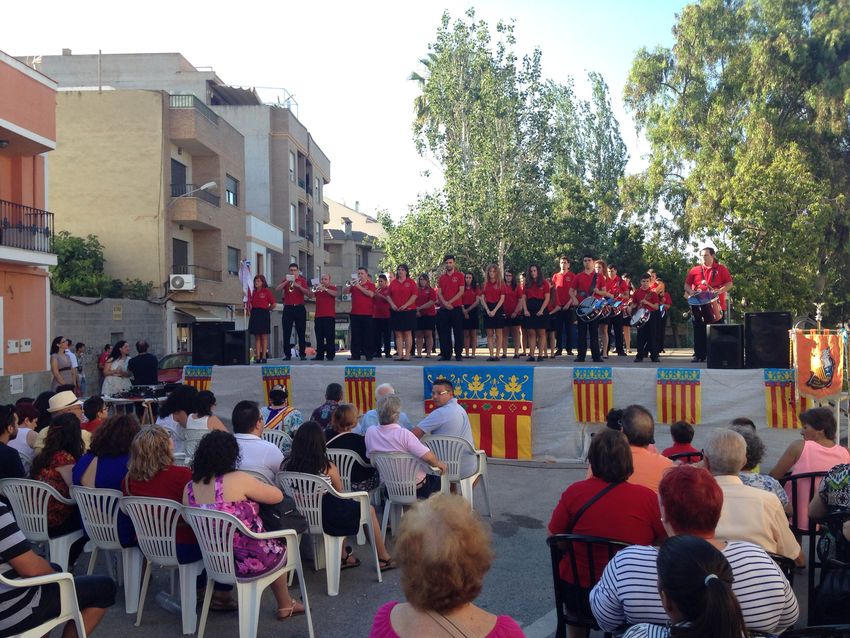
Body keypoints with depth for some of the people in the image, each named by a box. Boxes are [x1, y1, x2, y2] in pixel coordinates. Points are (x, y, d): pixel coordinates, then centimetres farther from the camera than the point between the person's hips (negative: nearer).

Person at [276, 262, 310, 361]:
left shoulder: (302, 280, 8)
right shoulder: (285, 280, 10)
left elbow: (307, 292, -4)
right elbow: (277, 289, -7)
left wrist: (299, 286, -17)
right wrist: (287, 281, -16)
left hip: (299, 308, -1)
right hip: (288, 308, 1)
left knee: (301, 332, 1)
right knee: (286, 333, 0)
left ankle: (302, 354, 5)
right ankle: (287, 354, 4)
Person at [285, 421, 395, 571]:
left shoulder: (289, 466, -6)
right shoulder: (328, 467, -16)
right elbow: (340, 492, -1)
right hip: (328, 519, -5)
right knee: (369, 509, 19)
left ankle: (344, 557, 41)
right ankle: (384, 558, 32)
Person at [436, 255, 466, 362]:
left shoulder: (459, 275, 3)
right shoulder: (441, 277, 13)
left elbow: (461, 291, -5)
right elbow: (439, 293, 7)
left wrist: (450, 302, -12)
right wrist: (445, 303, -10)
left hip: (456, 307, -3)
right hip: (443, 309, 3)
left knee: (458, 332, -3)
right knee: (444, 333, 3)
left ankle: (459, 354, 1)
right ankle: (445, 354, 8)